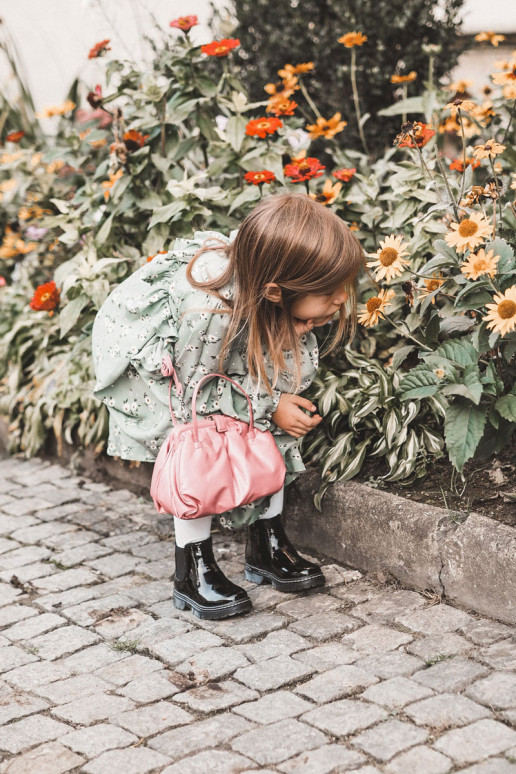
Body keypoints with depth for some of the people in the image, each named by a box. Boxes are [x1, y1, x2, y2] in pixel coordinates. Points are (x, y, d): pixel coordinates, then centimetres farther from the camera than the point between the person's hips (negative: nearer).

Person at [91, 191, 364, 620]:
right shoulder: (205, 310, -47)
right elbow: (197, 389, -30)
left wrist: (293, 331, -33)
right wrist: (269, 407, -29)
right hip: (142, 347, -7)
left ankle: (267, 545, 1)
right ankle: (193, 570, -12)